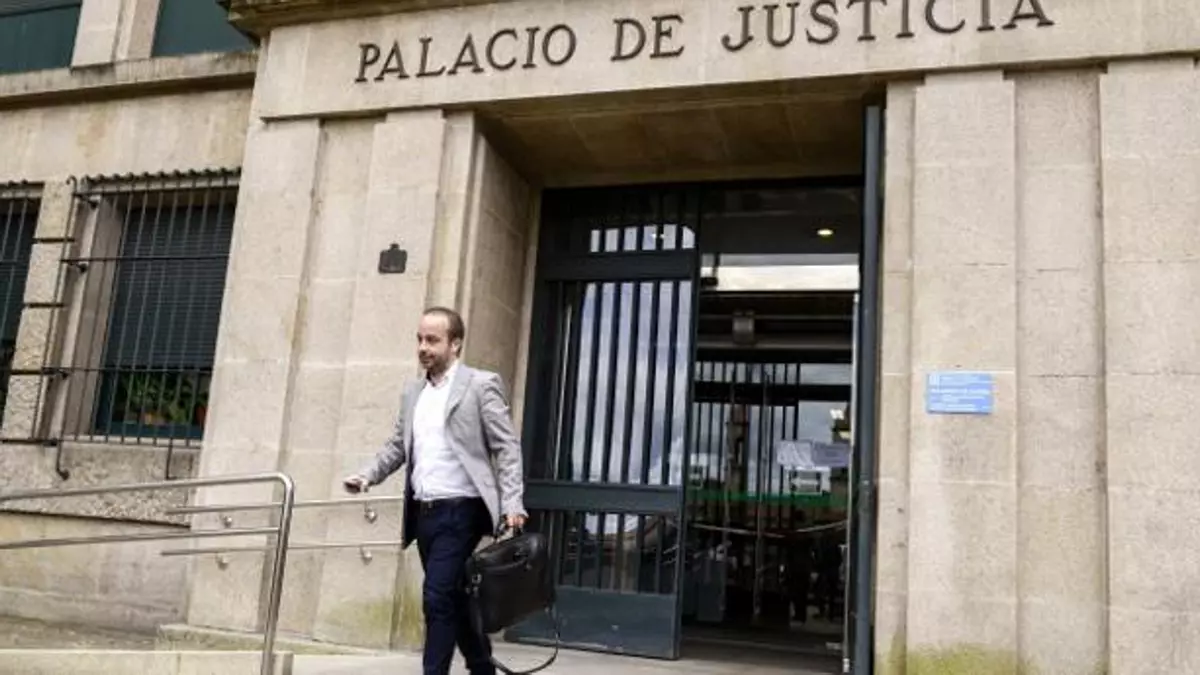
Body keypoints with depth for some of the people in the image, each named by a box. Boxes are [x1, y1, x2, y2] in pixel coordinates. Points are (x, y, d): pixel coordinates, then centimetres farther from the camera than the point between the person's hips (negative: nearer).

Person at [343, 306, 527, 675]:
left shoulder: (481, 384, -4)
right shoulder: (412, 393, 15)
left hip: (460, 511, -7)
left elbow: (507, 448, -9)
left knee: (438, 598, -11)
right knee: (453, 599, 15)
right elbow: (397, 447, 17)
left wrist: (512, 503, -19)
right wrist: (367, 475, -1)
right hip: (424, 512, 7)